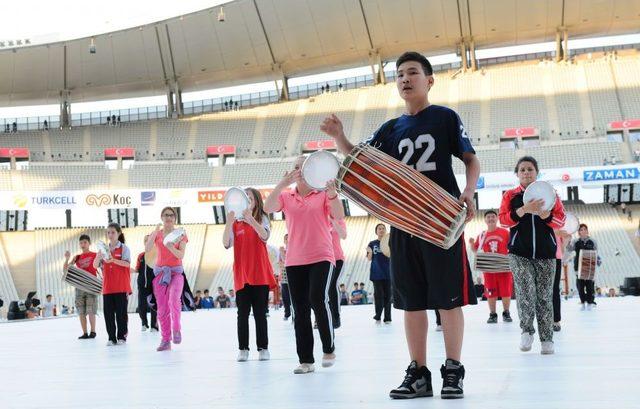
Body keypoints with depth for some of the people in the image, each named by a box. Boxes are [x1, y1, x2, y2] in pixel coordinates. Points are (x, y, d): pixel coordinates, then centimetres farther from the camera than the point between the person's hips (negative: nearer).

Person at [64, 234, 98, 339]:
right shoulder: (77, 257, 11)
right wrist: (67, 259, -8)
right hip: (79, 286, 4)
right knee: (81, 312, 3)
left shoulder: (95, 255, 0)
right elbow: (65, 270, 6)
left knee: (91, 311, -6)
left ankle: (93, 332, 3)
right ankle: (85, 333, 8)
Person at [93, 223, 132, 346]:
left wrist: (113, 260, -30)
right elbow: (95, 265, 7)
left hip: (121, 286, -4)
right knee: (108, 312, 3)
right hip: (107, 287, 4)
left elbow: (127, 263, -15)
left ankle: (121, 336, 9)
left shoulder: (124, 248, -1)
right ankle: (111, 337, 9)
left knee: (121, 312, 0)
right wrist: (98, 256, -14)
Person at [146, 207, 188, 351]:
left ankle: (176, 329, -13)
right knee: (162, 308, 0)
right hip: (160, 272, 2)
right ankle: (165, 340, 7)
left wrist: (171, 247, -25)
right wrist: (155, 232, -21)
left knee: (174, 300, -29)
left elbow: (181, 255, -7)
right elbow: (147, 249, -10)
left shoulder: (180, 234, 4)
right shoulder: (156, 233, 8)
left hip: (176, 272, -2)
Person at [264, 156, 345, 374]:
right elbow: (268, 208, -9)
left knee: (318, 299, -21)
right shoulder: (286, 196, 9)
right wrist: (282, 184, -21)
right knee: (300, 310, 3)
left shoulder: (323, 194, 4)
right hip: (294, 260, 3)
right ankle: (306, 360, 8)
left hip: (321, 258, -3)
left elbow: (339, 216, -9)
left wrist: (332, 192, -24)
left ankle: (329, 349, -3)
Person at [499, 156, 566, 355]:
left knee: (544, 296, 1)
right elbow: (504, 219, -4)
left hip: (545, 252, 1)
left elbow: (561, 220, 4)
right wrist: (524, 210, -19)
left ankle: (546, 339, 7)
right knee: (526, 290, -16)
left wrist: (545, 215, -16)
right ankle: (527, 330, 2)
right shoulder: (510, 195, 8)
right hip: (519, 252, -1)